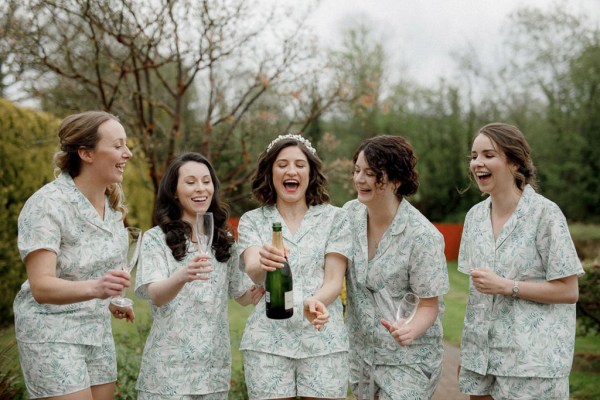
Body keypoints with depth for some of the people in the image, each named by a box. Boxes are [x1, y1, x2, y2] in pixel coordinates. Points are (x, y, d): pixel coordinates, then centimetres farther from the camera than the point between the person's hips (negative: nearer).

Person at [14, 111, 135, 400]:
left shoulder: (112, 201, 1)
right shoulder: (47, 205, -21)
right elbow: (40, 286, -30)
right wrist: (94, 288, -45)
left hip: (98, 330, 7)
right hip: (52, 333, -7)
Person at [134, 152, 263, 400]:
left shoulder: (225, 241, 9)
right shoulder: (156, 239, -4)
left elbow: (243, 296, 13)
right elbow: (155, 296, -17)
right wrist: (182, 276, -38)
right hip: (169, 368, -4)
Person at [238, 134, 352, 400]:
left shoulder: (334, 218, 4)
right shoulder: (252, 221, 6)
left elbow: (334, 281, -1)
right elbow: (252, 273, -10)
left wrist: (314, 302, -23)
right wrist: (263, 265, -34)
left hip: (323, 340, 0)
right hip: (267, 340, 0)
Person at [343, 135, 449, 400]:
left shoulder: (422, 235, -21)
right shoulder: (350, 213, -4)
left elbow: (429, 306, -15)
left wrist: (410, 330, -33)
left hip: (407, 359, -5)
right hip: (361, 352, 5)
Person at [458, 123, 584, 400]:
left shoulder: (545, 214, -11)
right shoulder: (475, 216, 6)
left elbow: (568, 291, -10)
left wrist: (506, 286, -17)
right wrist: (466, 351, 12)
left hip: (531, 359, -5)